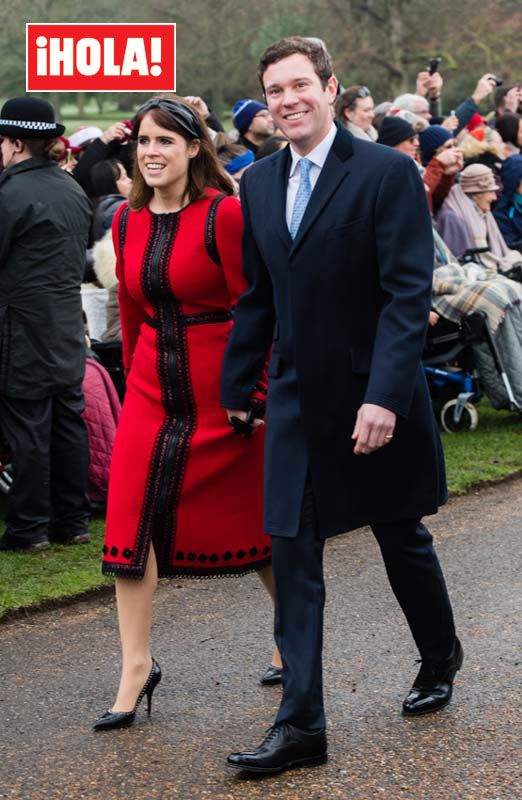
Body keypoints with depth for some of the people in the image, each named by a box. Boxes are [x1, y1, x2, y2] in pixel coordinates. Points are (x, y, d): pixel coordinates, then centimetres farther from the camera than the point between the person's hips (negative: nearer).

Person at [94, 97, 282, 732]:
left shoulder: (224, 214, -12)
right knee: (131, 519, -5)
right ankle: (136, 667, 1)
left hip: (222, 387, -5)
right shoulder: (127, 221, 6)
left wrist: (260, 395, -13)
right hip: (151, 387, 5)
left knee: (253, 517, 9)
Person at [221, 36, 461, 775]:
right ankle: (300, 726, 2)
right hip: (297, 403, 4)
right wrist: (234, 392, 10)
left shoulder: (388, 173, -12)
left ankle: (440, 657, 41)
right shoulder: (259, 184, 6)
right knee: (293, 560, -1)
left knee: (402, 540, 14)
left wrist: (383, 395, -24)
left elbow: (408, 293, -17)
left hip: (376, 403, -4)